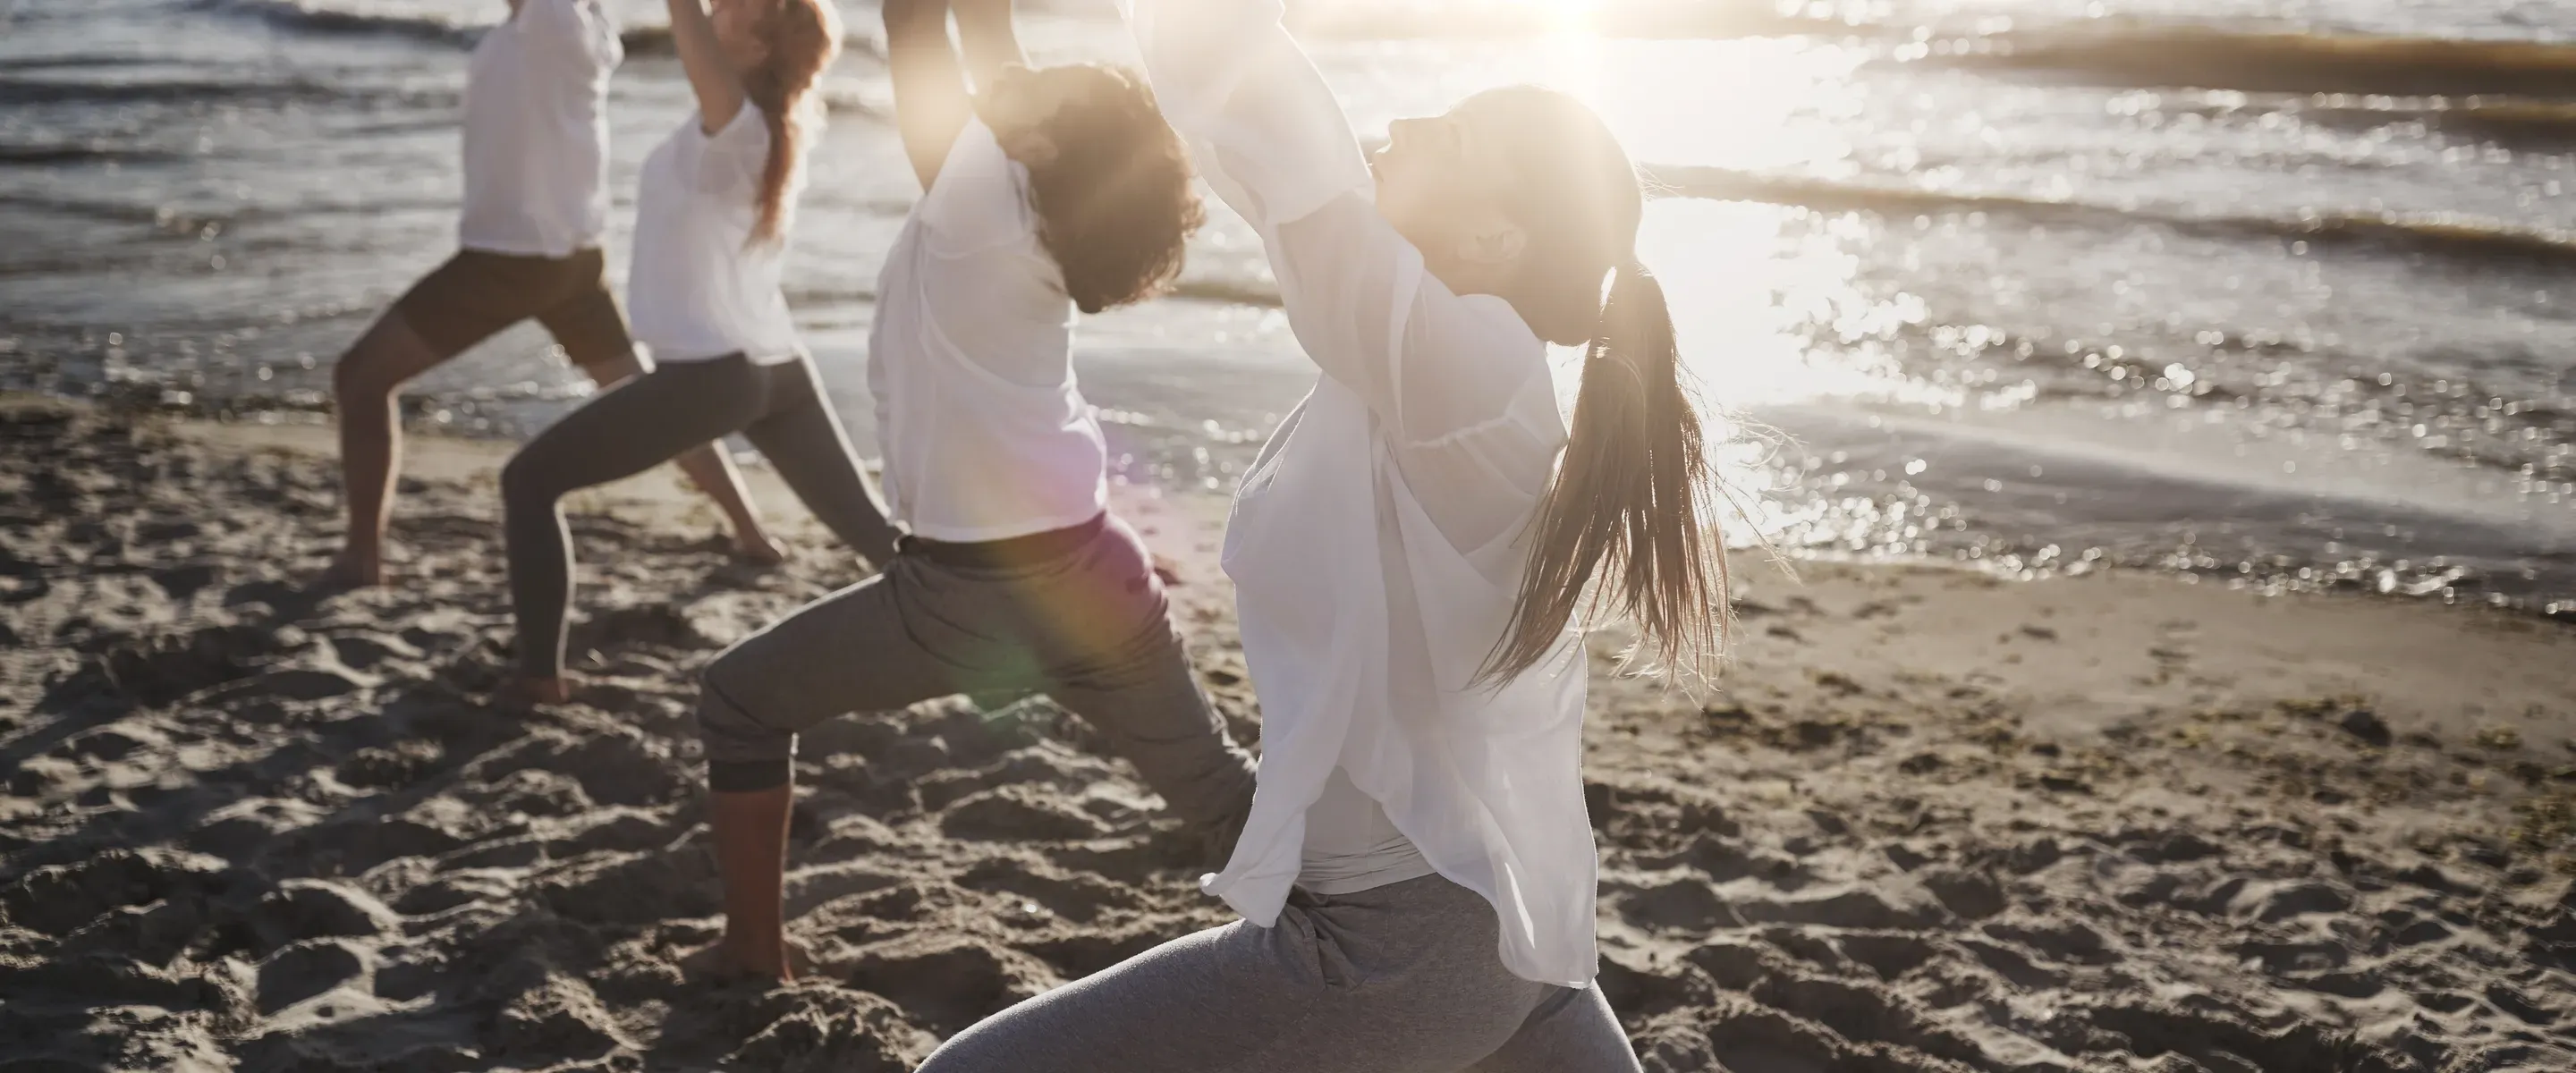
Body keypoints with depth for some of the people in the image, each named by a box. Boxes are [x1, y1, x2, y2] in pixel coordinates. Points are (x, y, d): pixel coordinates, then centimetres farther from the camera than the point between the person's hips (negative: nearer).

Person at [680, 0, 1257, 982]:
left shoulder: (977, 199, -12)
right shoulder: (1036, 223, 5)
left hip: (971, 596, -6)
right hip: (1097, 576, 6)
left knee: (740, 700, 14)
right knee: (1223, 794, 16)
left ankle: (753, 952, 18)